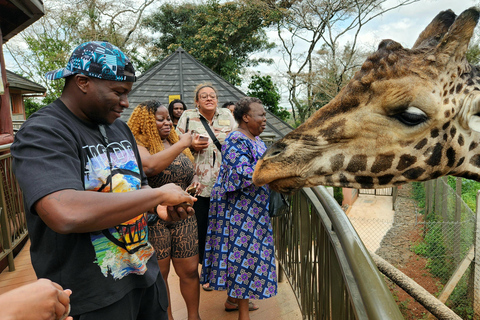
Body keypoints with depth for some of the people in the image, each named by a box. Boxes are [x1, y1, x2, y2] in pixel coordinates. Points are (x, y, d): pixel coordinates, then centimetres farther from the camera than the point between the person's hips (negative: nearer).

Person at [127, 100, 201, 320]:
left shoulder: (176, 143, 10)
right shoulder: (137, 145, -9)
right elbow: (150, 165, -31)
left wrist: (194, 180, 2)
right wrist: (181, 144, -25)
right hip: (153, 219, -5)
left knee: (190, 270, 10)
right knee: (159, 274, 10)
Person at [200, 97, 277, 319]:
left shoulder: (255, 140, 12)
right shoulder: (236, 141, -18)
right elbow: (244, 175, -28)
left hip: (252, 209, 9)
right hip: (239, 211, -9)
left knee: (239, 254, 17)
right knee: (243, 254, -2)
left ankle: (232, 300, 34)